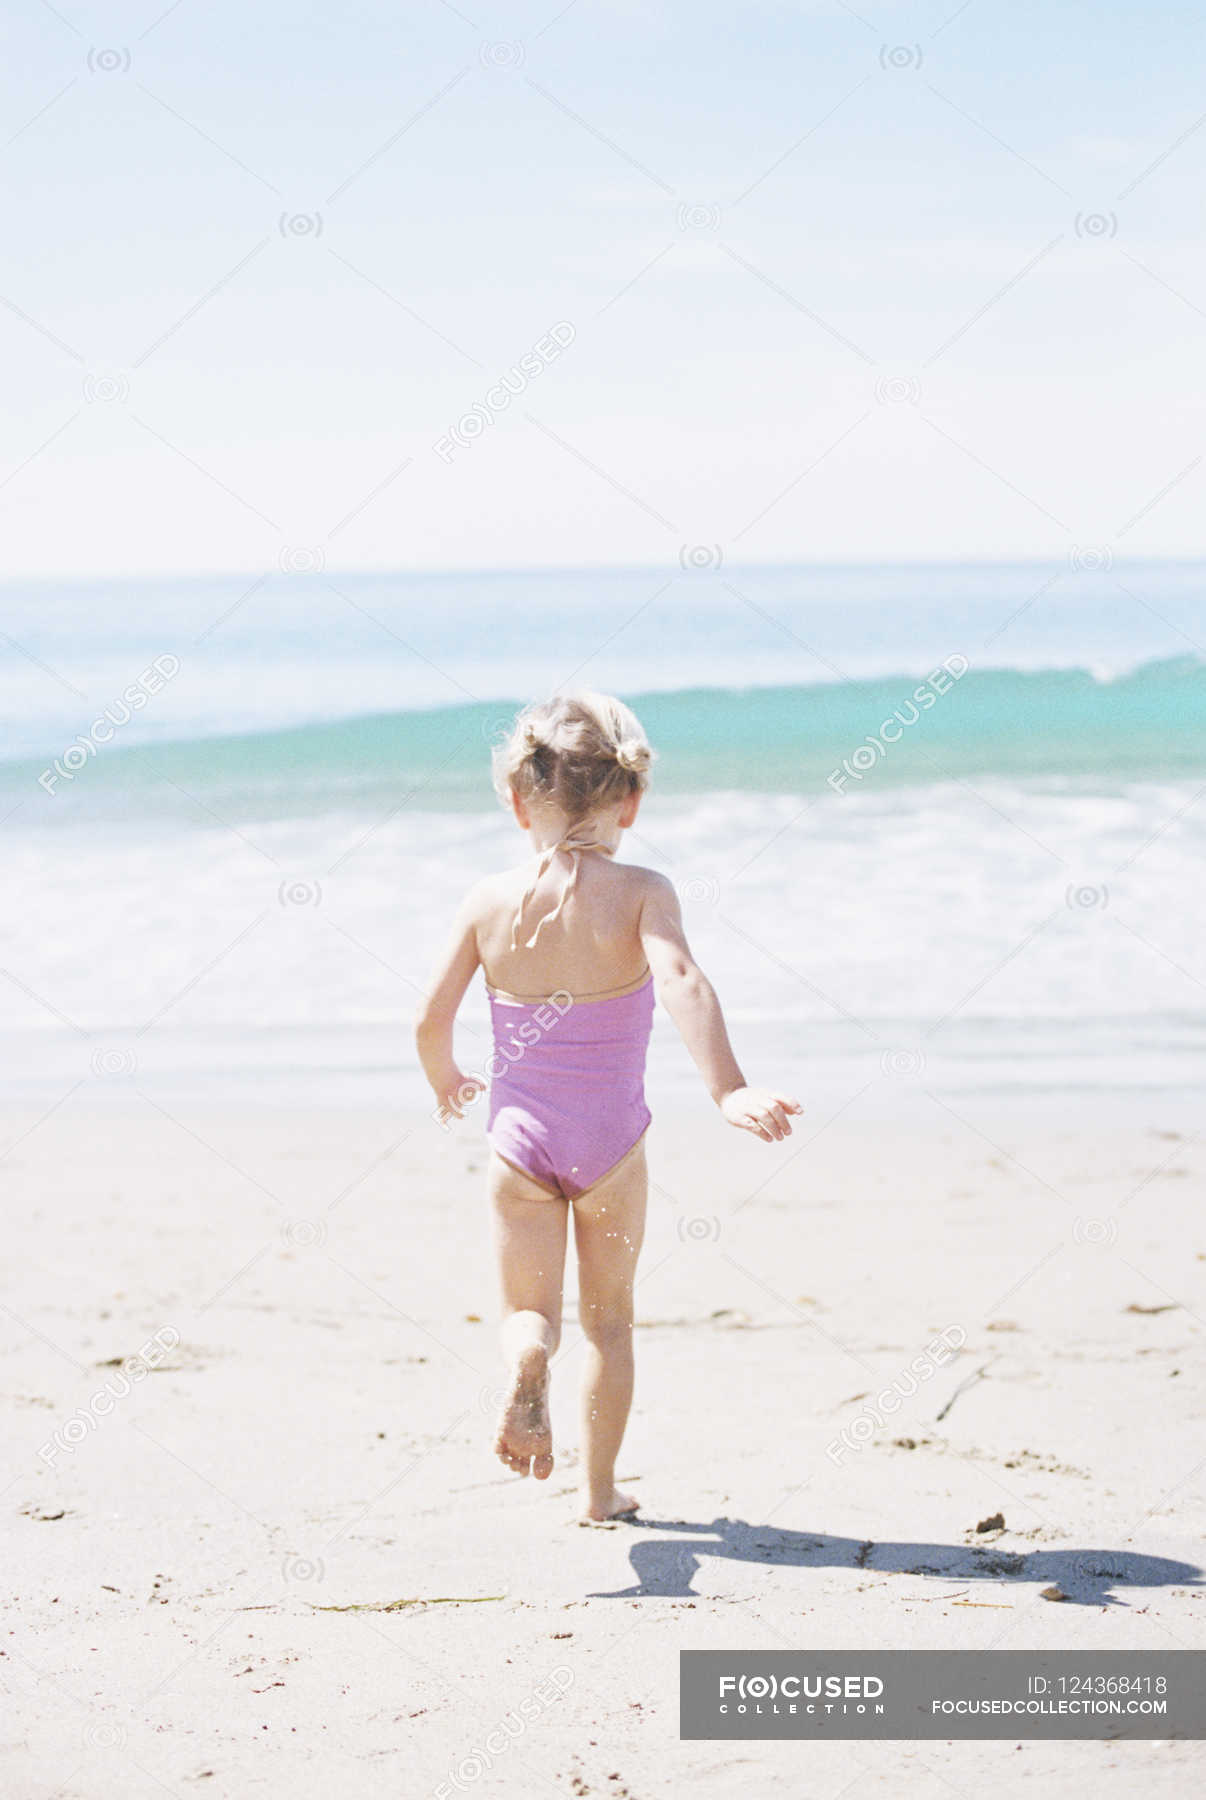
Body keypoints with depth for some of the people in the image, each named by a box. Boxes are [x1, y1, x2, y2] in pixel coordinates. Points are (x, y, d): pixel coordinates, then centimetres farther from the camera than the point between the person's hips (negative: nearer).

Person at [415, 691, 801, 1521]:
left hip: (520, 1135, 1)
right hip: (610, 1140, 0)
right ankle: (600, 1489, 23)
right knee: (609, 1318, 17)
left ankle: (526, 1371, -25)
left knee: (530, 1310, 10)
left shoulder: (490, 900, -4)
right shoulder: (639, 892, -11)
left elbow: (432, 1019, -1)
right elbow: (680, 982, -28)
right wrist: (729, 1089, -35)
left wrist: (447, 1082, 20)